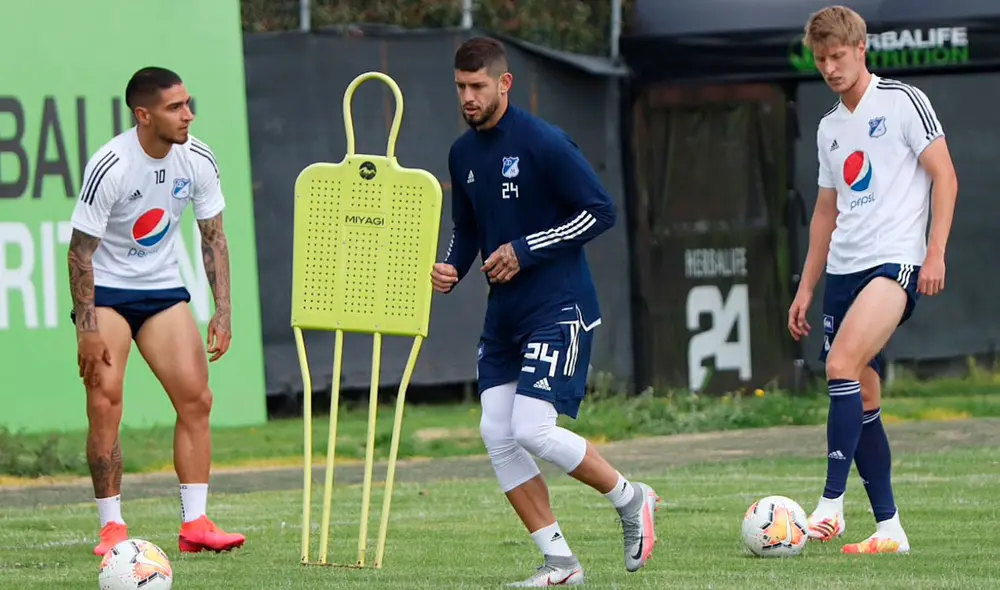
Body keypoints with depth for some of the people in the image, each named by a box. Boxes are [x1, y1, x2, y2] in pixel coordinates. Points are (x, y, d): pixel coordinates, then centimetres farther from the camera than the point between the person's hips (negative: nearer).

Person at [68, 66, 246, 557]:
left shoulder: (198, 161, -6)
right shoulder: (109, 167, -22)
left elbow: (213, 238, 5)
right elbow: (81, 250, -17)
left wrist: (223, 310, -2)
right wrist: (88, 328, -21)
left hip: (163, 289, 5)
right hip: (106, 291, -5)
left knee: (196, 399, -6)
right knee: (105, 403, -15)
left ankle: (195, 523, -1)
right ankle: (112, 528, -7)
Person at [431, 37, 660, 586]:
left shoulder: (544, 143, -13)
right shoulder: (463, 153, 9)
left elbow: (600, 211, -14)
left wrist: (525, 251, -16)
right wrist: (451, 267, -1)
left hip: (559, 309, -8)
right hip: (503, 315, 8)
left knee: (533, 430, -16)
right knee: (497, 434, -2)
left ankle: (630, 499, 9)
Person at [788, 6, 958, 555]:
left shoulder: (902, 101, -2)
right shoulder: (829, 127, 18)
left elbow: (944, 176, -4)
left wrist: (935, 251, -14)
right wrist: (806, 286, 21)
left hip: (895, 260, -8)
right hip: (843, 270, 8)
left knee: (843, 364, -26)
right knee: (861, 401, 4)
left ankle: (831, 505, -27)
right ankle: (888, 529, 8)